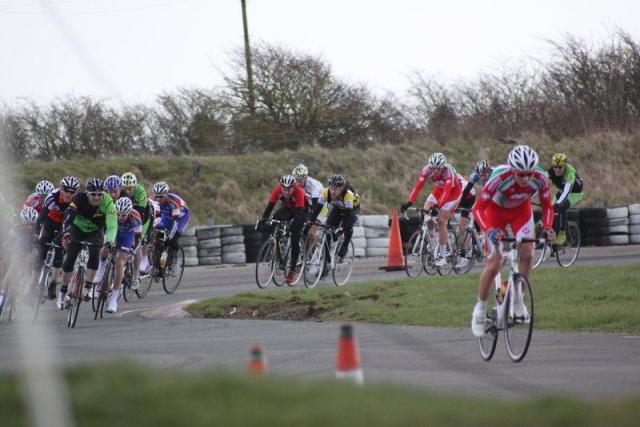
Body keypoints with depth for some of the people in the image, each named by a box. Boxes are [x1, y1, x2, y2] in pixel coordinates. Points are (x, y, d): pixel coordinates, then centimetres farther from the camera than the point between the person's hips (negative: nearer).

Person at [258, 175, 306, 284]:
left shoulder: (299, 192, -36)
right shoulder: (278, 189, -28)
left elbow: (298, 213, -38)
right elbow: (270, 206, -27)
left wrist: (292, 227, -48)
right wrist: (262, 221, -38)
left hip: (302, 209, -4)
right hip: (288, 207, 4)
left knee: (295, 239, -12)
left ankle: (293, 269, -4)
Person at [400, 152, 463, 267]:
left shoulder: (448, 171, -35)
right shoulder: (427, 170, -24)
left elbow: (446, 191, -44)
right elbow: (418, 186, -31)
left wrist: (437, 206, -57)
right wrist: (409, 203, -42)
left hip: (453, 191, -5)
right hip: (439, 190, 5)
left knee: (441, 221, -15)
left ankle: (442, 257, -10)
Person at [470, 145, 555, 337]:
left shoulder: (540, 178, -30)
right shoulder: (499, 177, -40)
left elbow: (547, 206, -14)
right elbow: (478, 208, -35)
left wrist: (547, 227, -32)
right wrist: (489, 230, -51)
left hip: (521, 210, 3)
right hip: (496, 210, -3)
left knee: (527, 254, -15)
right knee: (494, 263, -10)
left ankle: (518, 298, 6)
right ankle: (480, 308, 9)